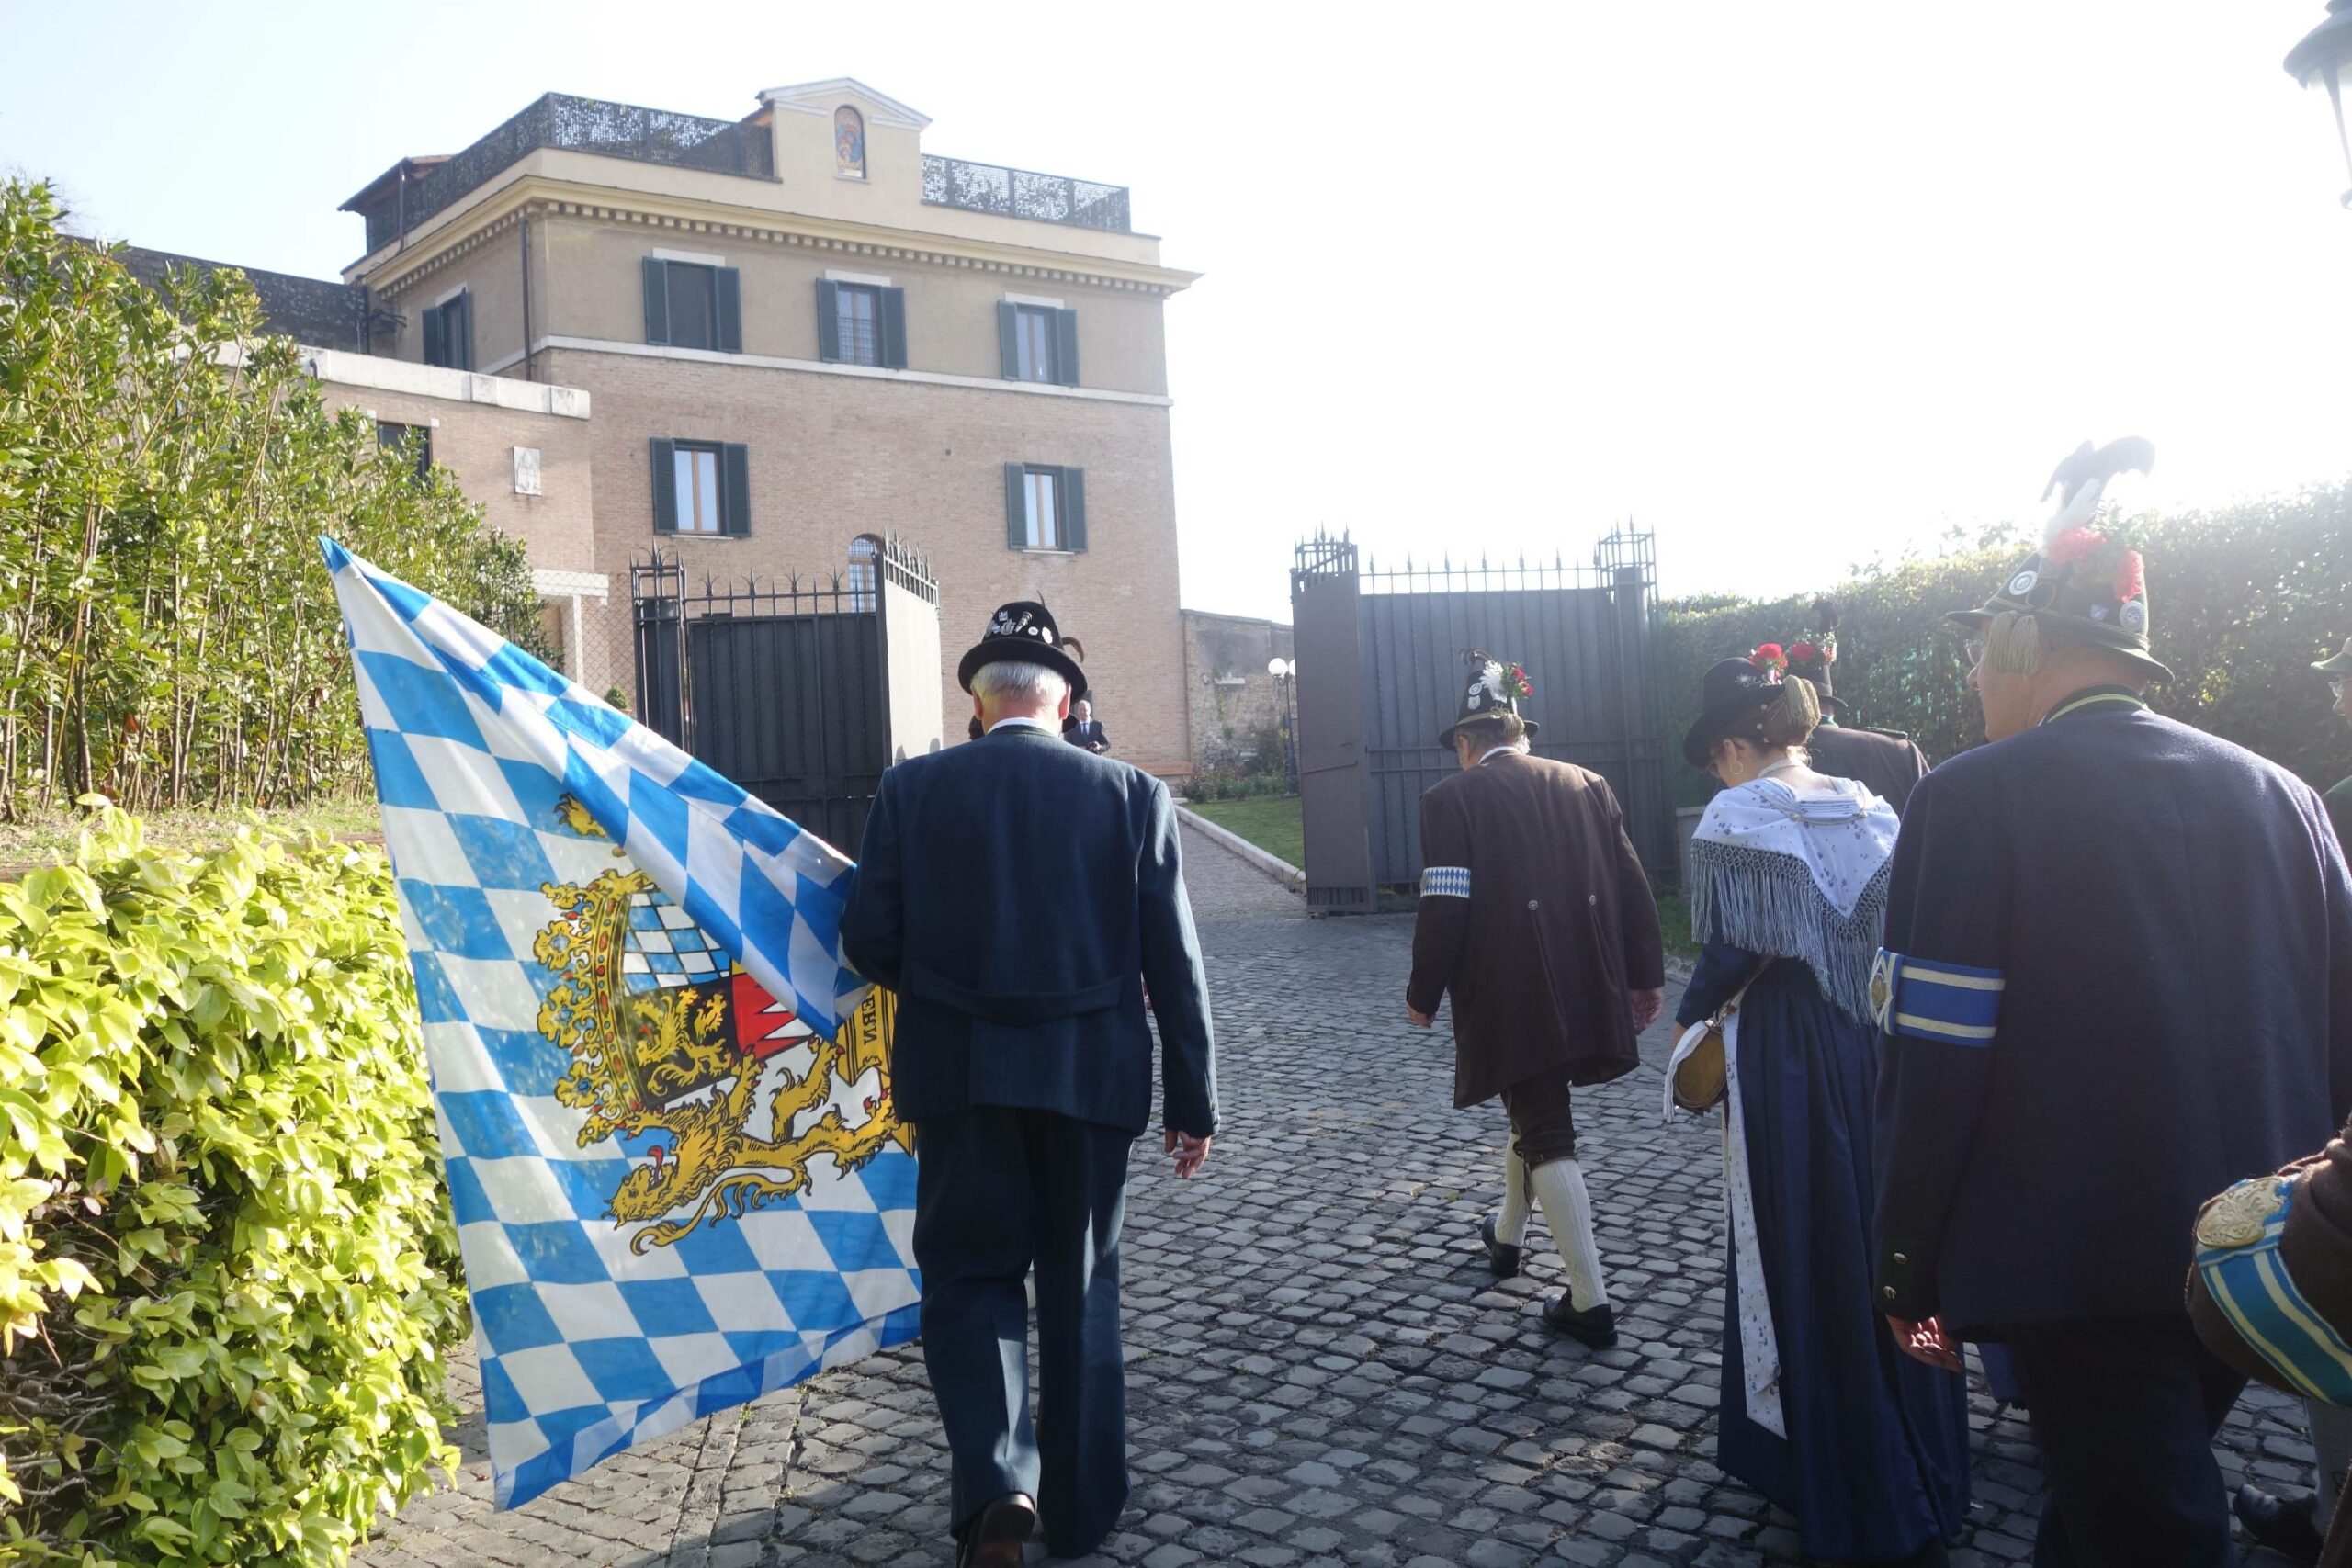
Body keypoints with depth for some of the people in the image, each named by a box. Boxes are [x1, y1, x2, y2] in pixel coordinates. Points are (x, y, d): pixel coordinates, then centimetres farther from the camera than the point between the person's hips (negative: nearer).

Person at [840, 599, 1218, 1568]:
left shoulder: (912, 790, -4)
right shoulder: (1132, 795, -3)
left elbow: (869, 941, -4)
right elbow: (1176, 964, -3)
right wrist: (1194, 1102, 5)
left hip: (960, 1077, -1)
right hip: (1090, 1078, 1)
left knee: (970, 1272, 14)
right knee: (1082, 1286, 14)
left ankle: (997, 1481, -4)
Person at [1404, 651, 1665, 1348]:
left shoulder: (1453, 798, -7)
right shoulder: (1586, 784, 7)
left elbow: (1445, 909, -13)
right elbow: (1631, 885, 6)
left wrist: (1423, 994, -1)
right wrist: (1646, 974, 13)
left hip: (1511, 996, -5)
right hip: (1584, 994, 5)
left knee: (1546, 1134, 2)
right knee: (1535, 1112, 25)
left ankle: (1590, 1302, 0)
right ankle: (1506, 1235, 45)